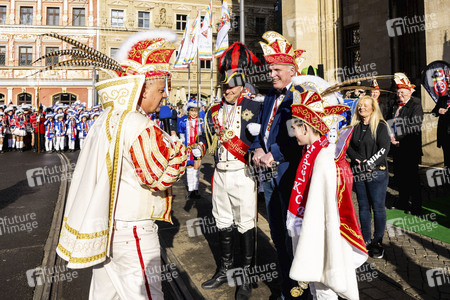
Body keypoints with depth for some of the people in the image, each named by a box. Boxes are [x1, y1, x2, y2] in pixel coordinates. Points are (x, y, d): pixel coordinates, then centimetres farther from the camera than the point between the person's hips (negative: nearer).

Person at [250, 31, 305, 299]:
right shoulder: (270, 97, 14)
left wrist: (274, 154, -19)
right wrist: (258, 148, -1)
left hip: (289, 173, -8)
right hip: (269, 174, 8)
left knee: (291, 234, 4)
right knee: (277, 233, 19)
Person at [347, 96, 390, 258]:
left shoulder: (381, 126, -4)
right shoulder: (354, 127, 9)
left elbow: (384, 149, -11)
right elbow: (348, 146, 6)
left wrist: (370, 164, -17)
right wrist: (358, 160, -10)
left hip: (377, 173, -4)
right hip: (358, 172, 4)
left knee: (378, 208, 3)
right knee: (363, 207, 11)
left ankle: (377, 242, 15)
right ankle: (366, 240, 22)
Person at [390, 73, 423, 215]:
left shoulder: (416, 105, -10)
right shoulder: (397, 106, 11)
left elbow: (414, 128, -19)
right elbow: (392, 123, 15)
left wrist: (397, 137, -19)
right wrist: (392, 136, -3)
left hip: (410, 148, -7)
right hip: (398, 146, 7)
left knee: (412, 178, 1)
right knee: (400, 176, 15)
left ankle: (416, 208, 14)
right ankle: (403, 202, 30)